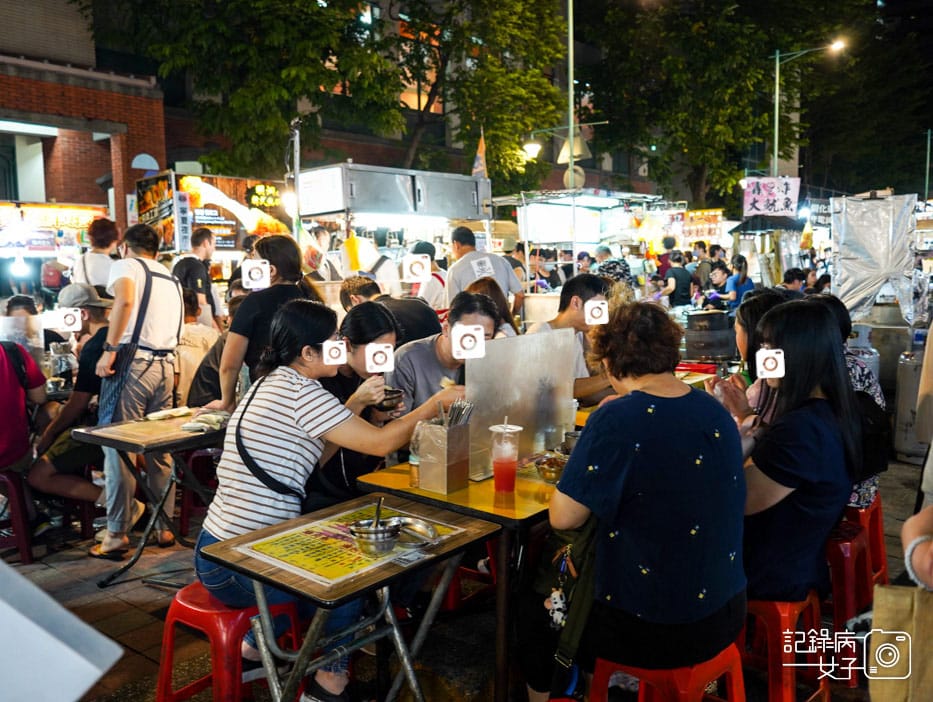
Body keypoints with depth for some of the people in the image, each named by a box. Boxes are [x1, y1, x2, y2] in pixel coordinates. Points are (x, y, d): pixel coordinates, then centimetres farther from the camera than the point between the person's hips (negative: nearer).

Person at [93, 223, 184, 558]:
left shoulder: (125, 265, 3)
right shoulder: (172, 280, 23)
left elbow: (125, 299, -18)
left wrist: (109, 349, -17)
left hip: (132, 362, -6)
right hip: (165, 365, 6)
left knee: (118, 448, -1)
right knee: (160, 451, 12)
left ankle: (117, 535, 2)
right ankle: (165, 527, 17)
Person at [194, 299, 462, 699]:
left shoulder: (271, 383, 10)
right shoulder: (299, 391, -19)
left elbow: (314, 454, 14)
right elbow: (380, 443, -18)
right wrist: (436, 402, -7)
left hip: (219, 548, 9)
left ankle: (255, 648, 32)